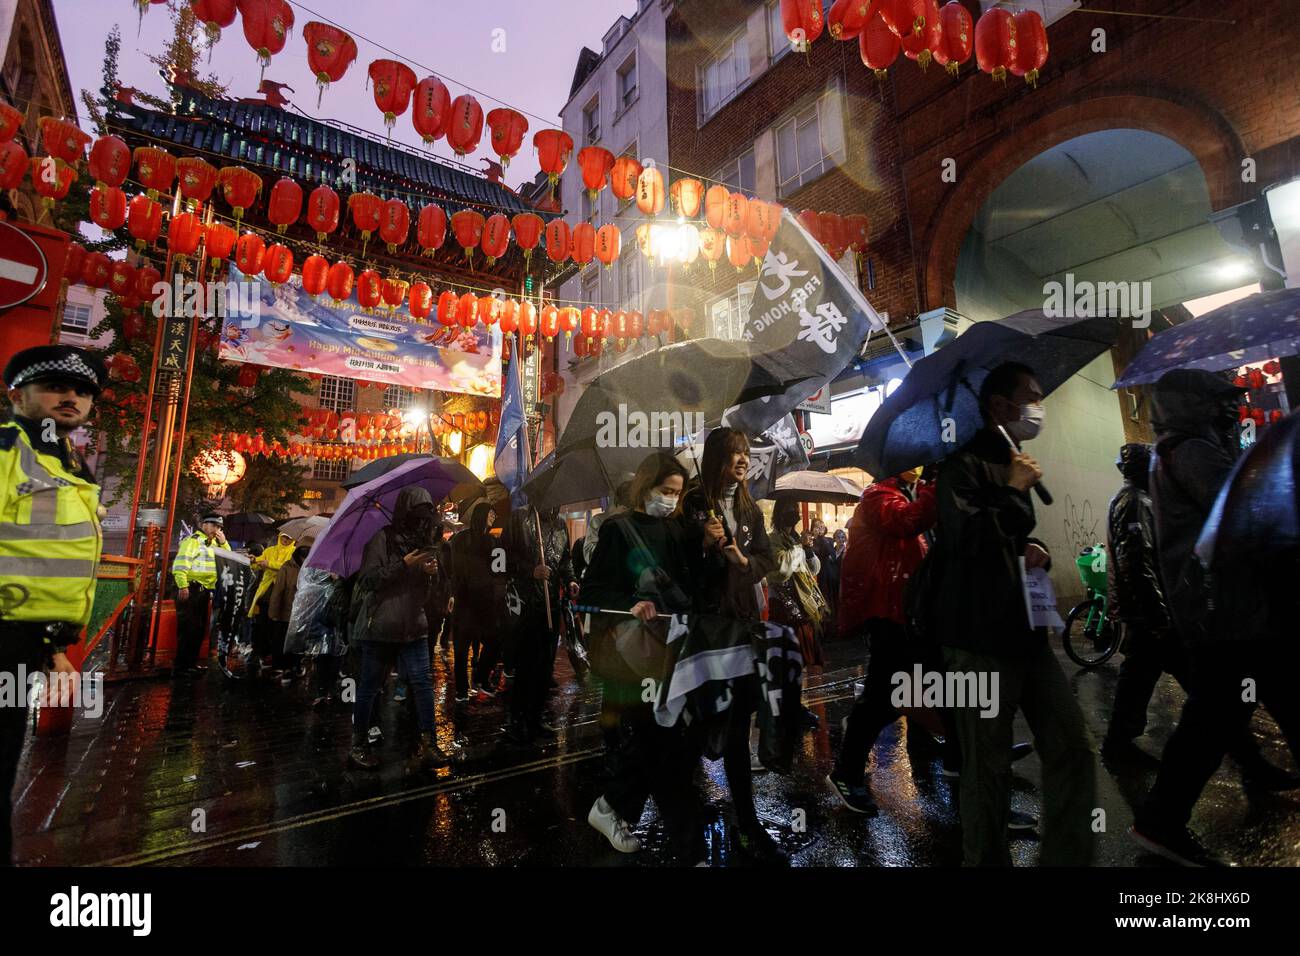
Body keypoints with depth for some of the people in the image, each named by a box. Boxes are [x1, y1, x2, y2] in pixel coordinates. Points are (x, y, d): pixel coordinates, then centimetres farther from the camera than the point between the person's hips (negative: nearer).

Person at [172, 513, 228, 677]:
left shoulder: (214, 544, 17)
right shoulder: (193, 540, -9)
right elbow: (180, 563, -18)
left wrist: (223, 543, 4)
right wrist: (183, 586, -25)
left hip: (204, 591, 9)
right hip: (191, 589, -9)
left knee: (199, 629, 14)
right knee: (188, 628, -8)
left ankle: (191, 663, 24)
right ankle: (180, 667, -2)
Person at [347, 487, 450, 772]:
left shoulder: (422, 540, 13)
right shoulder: (383, 538, -6)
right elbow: (367, 579, -12)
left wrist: (429, 572, 0)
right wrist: (404, 565, -19)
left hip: (413, 626, 5)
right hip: (379, 627, -5)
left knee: (422, 681, -3)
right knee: (370, 686, 6)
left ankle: (427, 744, 1)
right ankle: (358, 745, 22)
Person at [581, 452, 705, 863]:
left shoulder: (675, 529, 9)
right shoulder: (618, 528, -6)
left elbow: (690, 584, 8)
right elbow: (592, 590, -11)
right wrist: (630, 605, -26)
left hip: (672, 647, 6)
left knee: (657, 743, 10)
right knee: (665, 747, 0)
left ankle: (612, 808, 33)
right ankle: (691, 847, 19)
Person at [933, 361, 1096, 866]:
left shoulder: (1020, 465, 20)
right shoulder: (964, 466, -9)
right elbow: (967, 536, -24)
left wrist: (1038, 552, 8)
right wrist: (1014, 490, -12)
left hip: (1027, 632, 9)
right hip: (981, 640, -9)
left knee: (1073, 750, 9)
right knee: (988, 769, 1)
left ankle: (1067, 857, 24)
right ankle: (986, 860, 19)